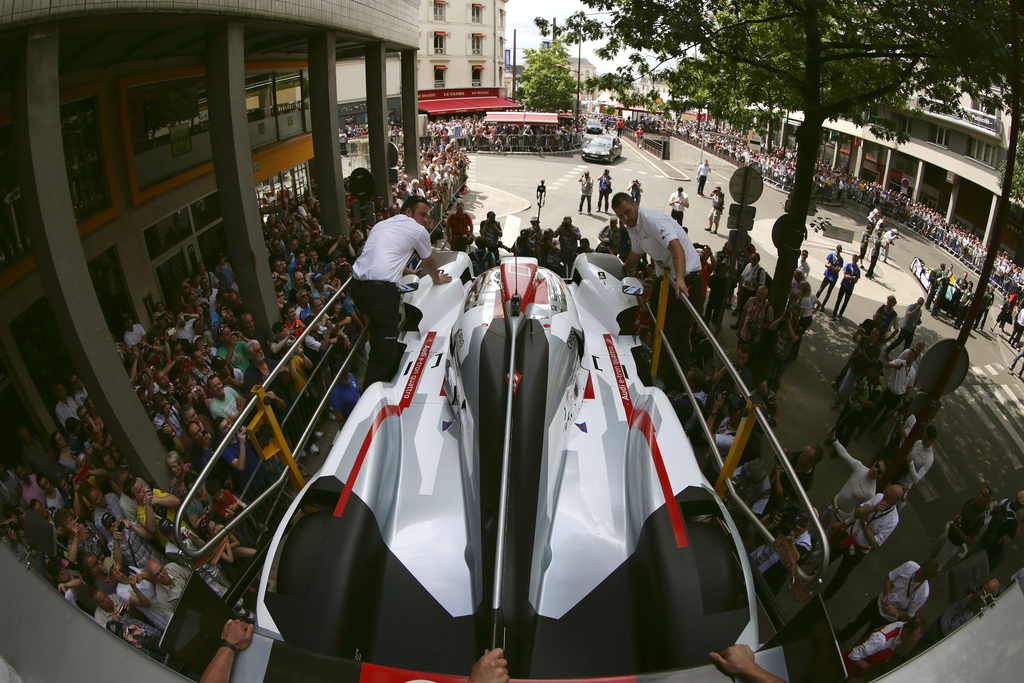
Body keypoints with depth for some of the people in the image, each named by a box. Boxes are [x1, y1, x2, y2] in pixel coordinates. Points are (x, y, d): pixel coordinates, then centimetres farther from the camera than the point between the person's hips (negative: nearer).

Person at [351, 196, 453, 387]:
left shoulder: (380, 225, 27)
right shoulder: (418, 230, 7)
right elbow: (429, 262, 22)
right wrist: (437, 279, 43)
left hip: (358, 286, 8)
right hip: (381, 290, -8)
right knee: (384, 347, -4)